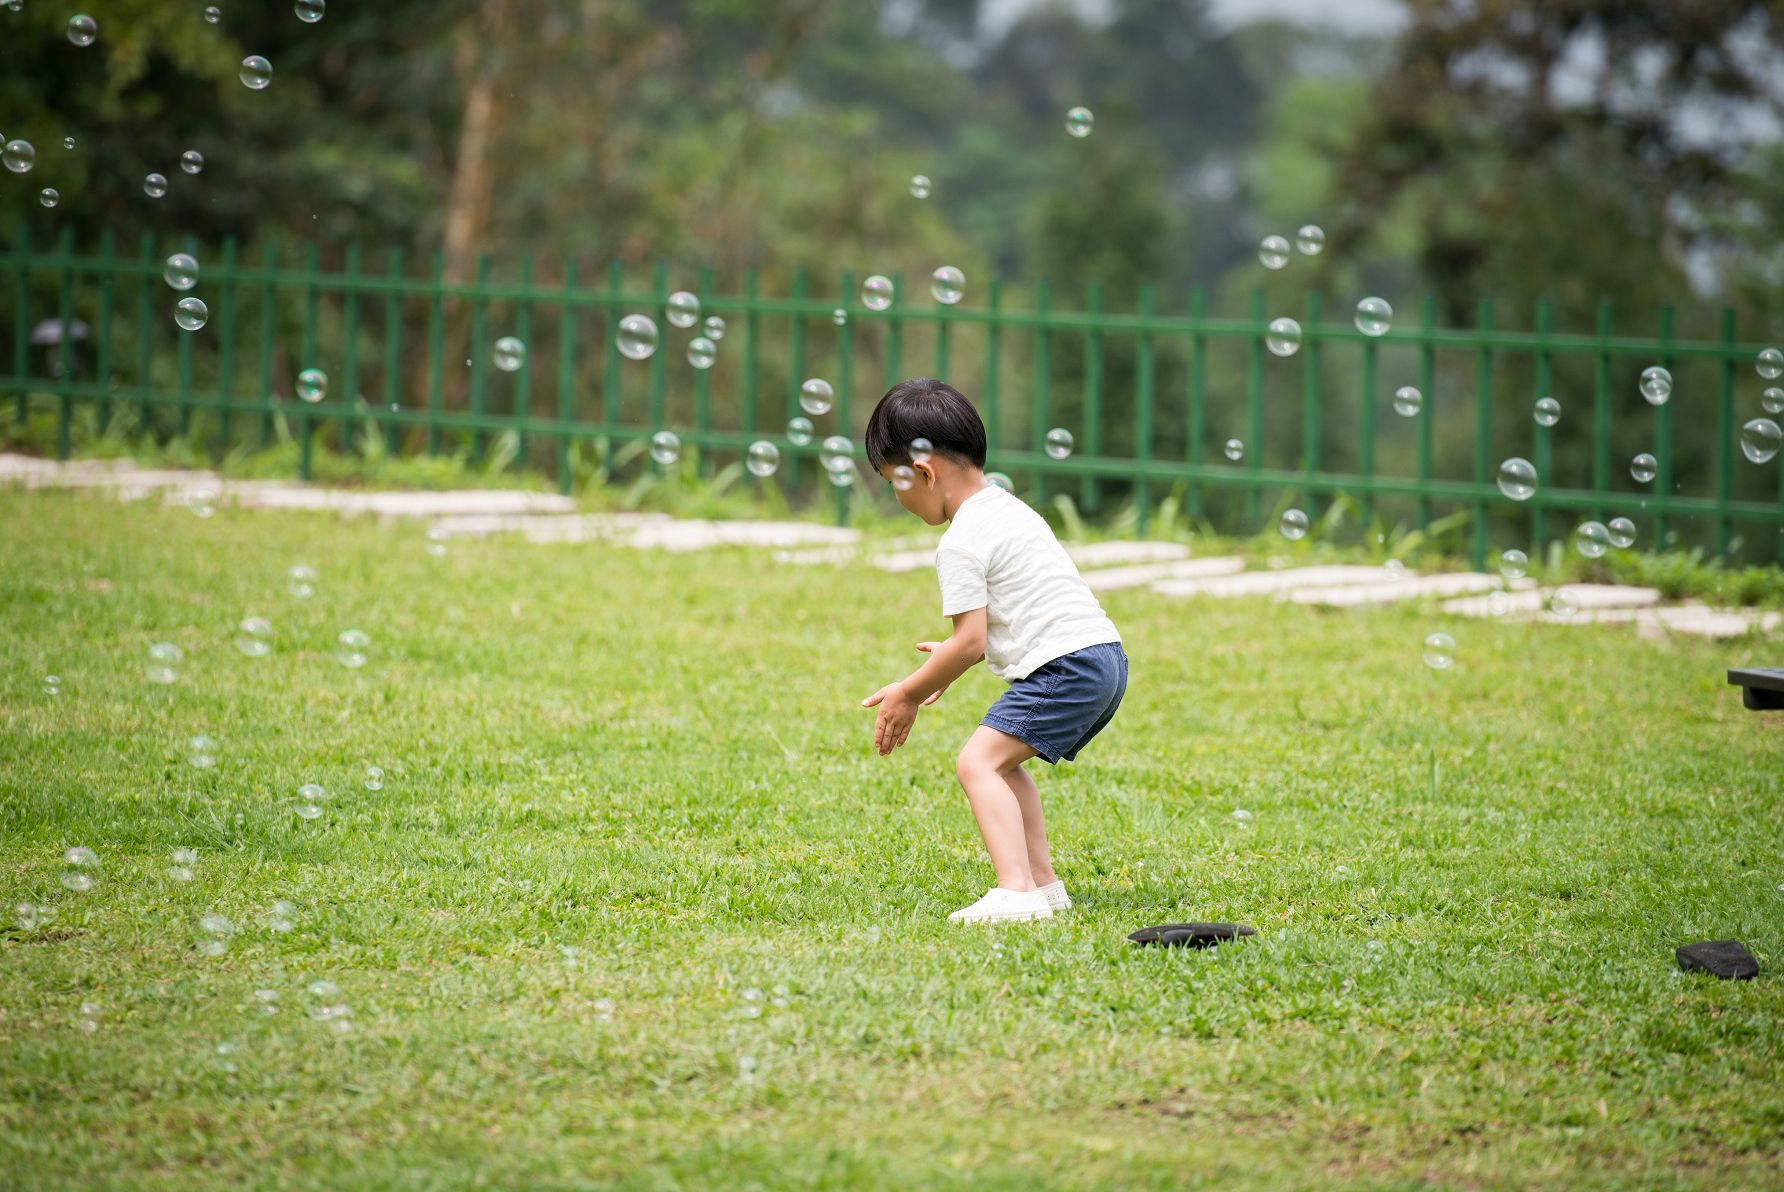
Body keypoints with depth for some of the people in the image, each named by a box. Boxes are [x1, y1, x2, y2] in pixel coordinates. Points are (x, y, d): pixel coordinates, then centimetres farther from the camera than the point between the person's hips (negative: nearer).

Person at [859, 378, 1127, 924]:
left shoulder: (961, 542, -10)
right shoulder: (1007, 508, 20)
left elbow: (970, 641, -11)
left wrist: (909, 695, 0)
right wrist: (954, 659, 31)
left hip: (1065, 665, -10)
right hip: (1107, 657, 10)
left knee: (978, 761, -14)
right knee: (1004, 763, 23)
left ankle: (1016, 891, -28)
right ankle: (1042, 881, 21)